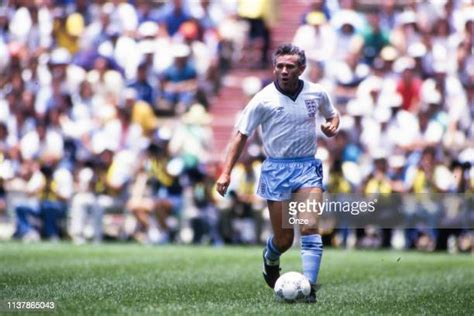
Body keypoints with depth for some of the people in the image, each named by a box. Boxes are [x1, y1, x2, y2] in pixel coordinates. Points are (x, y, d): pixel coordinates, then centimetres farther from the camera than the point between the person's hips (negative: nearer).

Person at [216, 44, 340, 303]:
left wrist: (332, 126, -4)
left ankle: (310, 287, -14)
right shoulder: (264, 99, -9)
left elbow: (332, 114, 21)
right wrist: (226, 172, -11)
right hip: (276, 168, -1)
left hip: (307, 165, 1)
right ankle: (270, 259, 39)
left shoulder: (316, 93, 0)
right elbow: (241, 135, -4)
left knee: (310, 228, -15)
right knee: (284, 238, 3)